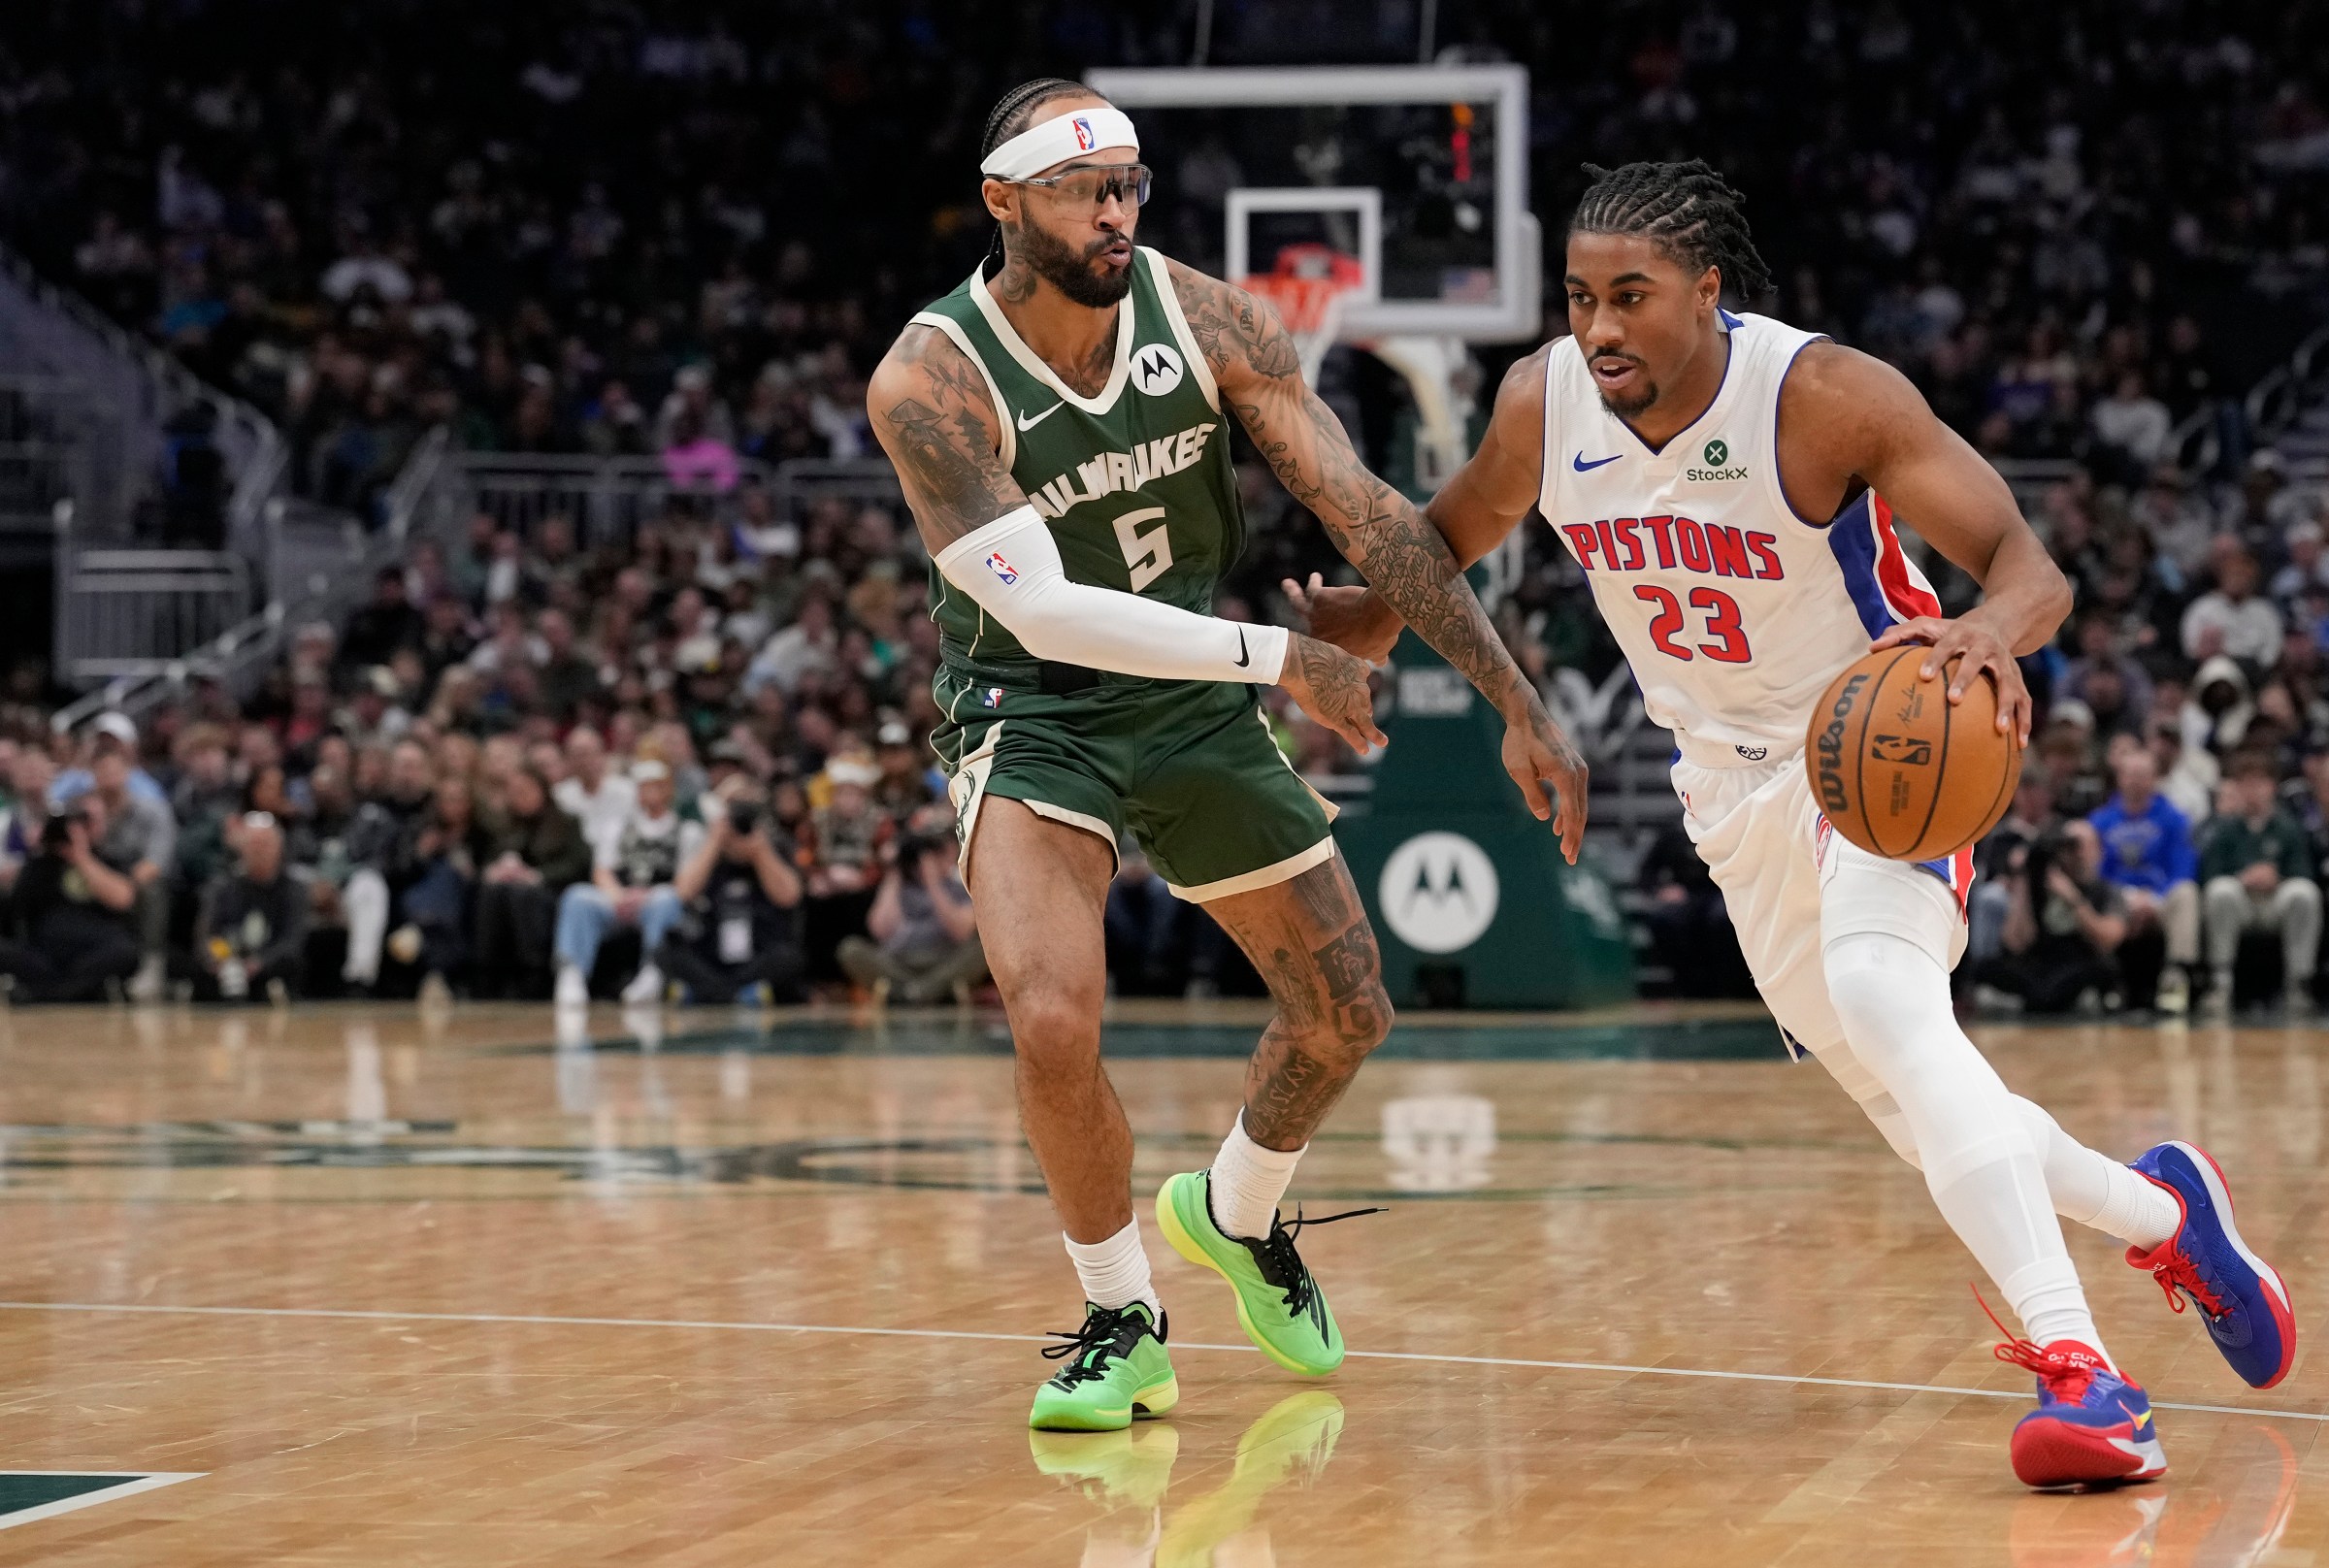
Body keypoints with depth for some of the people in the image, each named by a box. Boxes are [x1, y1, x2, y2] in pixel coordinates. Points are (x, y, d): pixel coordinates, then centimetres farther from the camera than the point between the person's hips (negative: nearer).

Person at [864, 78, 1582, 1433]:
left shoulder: (1204, 318, -14)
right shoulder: (930, 383, -24)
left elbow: (1367, 512, -13)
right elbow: (1046, 611, -28)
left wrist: (1520, 704, -16)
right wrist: (1280, 657, -29)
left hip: (1195, 703, 4)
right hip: (1032, 712, -4)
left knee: (1348, 1012, 8)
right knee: (1054, 1026, -25)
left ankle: (1238, 1215, 40)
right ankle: (1124, 1322, 0)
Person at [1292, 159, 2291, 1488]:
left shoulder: (1822, 395, -25)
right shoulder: (1544, 405, -11)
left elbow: (2031, 564, -30)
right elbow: (1462, 527, 13)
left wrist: (1990, 630, -50)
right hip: (1736, 781, 6)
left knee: (1883, 1000, -33)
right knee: (1915, 1109, 7)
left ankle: (2081, 1369, -37)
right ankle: (2161, 1210, 35)